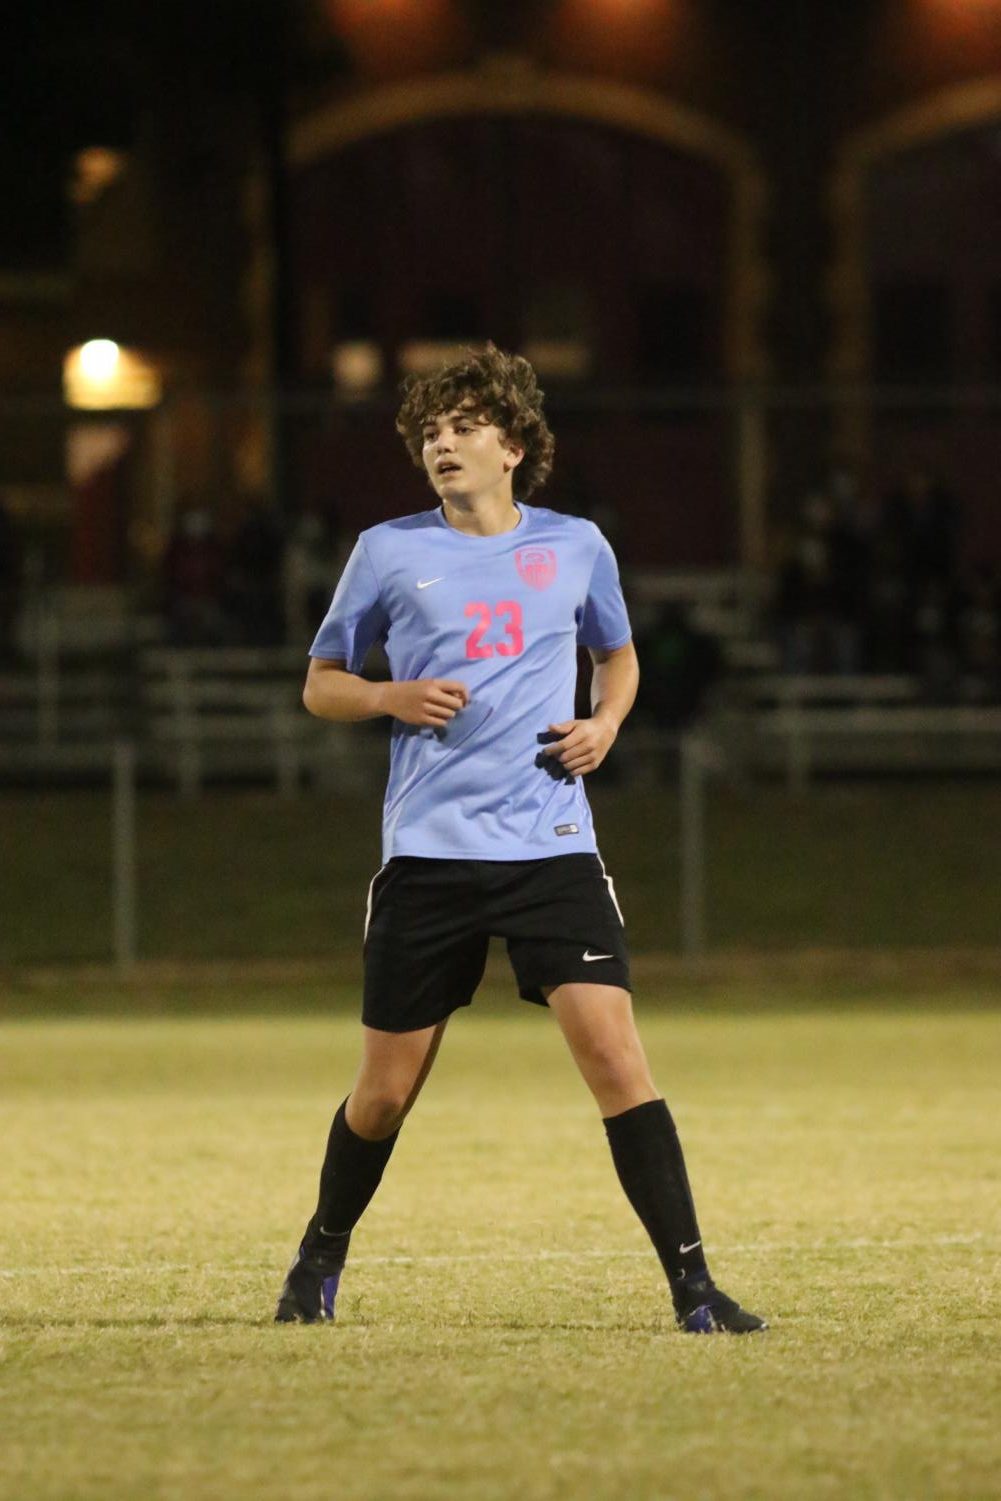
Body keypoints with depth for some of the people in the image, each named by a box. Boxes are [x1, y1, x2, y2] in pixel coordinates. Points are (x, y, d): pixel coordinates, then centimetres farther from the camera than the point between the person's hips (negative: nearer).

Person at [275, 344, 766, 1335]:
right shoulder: (388, 553, 4)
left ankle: (692, 1289, -12)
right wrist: (392, 699, -8)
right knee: (386, 1092, 6)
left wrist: (605, 724, 4)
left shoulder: (576, 548, 8)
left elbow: (617, 656, 26)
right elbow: (320, 685, 13)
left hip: (550, 845, 0)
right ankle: (320, 1263, 32)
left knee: (614, 1052, -15)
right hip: (427, 851, 0)